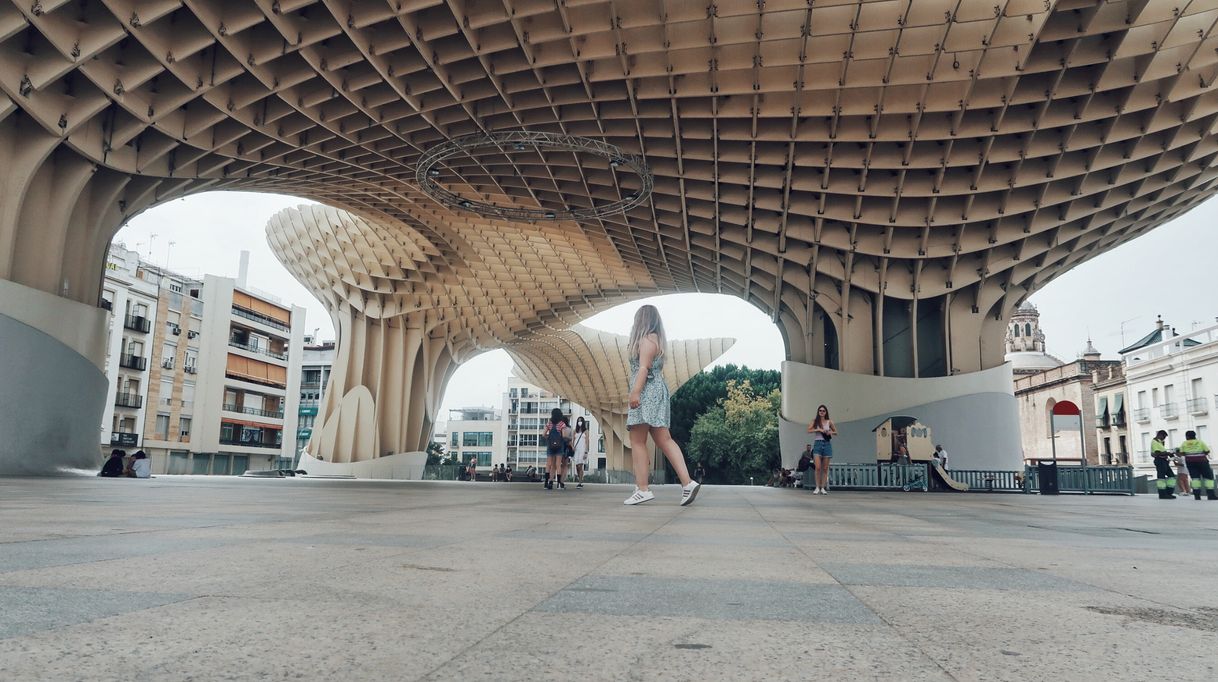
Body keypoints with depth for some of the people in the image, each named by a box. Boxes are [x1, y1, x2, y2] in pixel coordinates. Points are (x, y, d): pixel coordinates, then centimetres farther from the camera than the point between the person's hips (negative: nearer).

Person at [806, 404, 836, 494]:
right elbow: (809, 430, -5)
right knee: (818, 467, -11)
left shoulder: (829, 422, 9)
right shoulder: (815, 421, 6)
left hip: (827, 444, 2)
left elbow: (836, 432, 16)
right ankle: (817, 487, -5)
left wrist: (831, 432, -5)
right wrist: (818, 429, -15)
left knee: (825, 468, 2)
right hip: (817, 443, -2)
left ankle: (823, 488, 7)